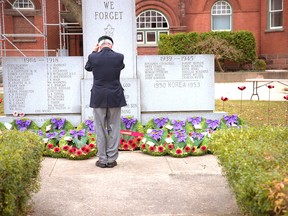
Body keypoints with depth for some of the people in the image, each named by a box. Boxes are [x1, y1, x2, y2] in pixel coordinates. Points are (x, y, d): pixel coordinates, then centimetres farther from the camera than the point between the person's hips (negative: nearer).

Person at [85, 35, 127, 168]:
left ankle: (102, 159, 11)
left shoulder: (93, 57, -8)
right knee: (114, 128, 8)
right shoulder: (119, 57, -7)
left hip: (98, 98, 0)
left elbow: (87, 67, 15)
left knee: (100, 129, 7)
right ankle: (111, 159, 12)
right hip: (115, 98, 1)